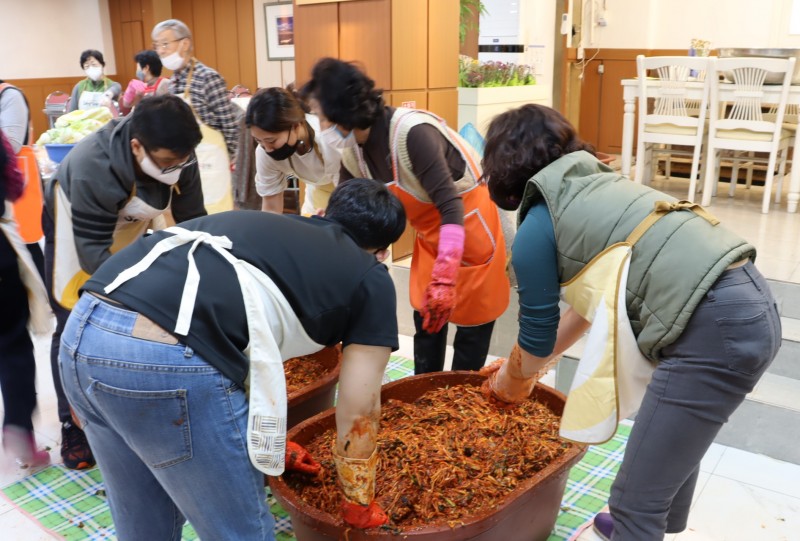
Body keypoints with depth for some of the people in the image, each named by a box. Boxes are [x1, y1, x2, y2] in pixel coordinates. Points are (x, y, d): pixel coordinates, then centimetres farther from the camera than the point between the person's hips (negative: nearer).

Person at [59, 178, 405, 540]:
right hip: (167, 360, -8)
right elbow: (358, 412, 16)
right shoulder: (371, 280, 14)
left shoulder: (271, 227, 31)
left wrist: (266, 446, 52)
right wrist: (358, 505, 33)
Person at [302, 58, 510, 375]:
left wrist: (444, 277, -39)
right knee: (426, 318, 15)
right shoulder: (353, 154, -6)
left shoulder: (412, 132, -31)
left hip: (472, 225, -8)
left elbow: (451, 206, -33)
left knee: (471, 319, 4)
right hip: (431, 234, 8)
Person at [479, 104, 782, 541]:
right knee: (678, 437, 34)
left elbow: (538, 330, 7)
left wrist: (512, 380, 28)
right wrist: (524, 365, 35)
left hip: (714, 328, -10)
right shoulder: (595, 186, 20)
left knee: (635, 499, 2)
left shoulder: (535, 230, -4)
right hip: (750, 301, 10)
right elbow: (593, 300, 27)